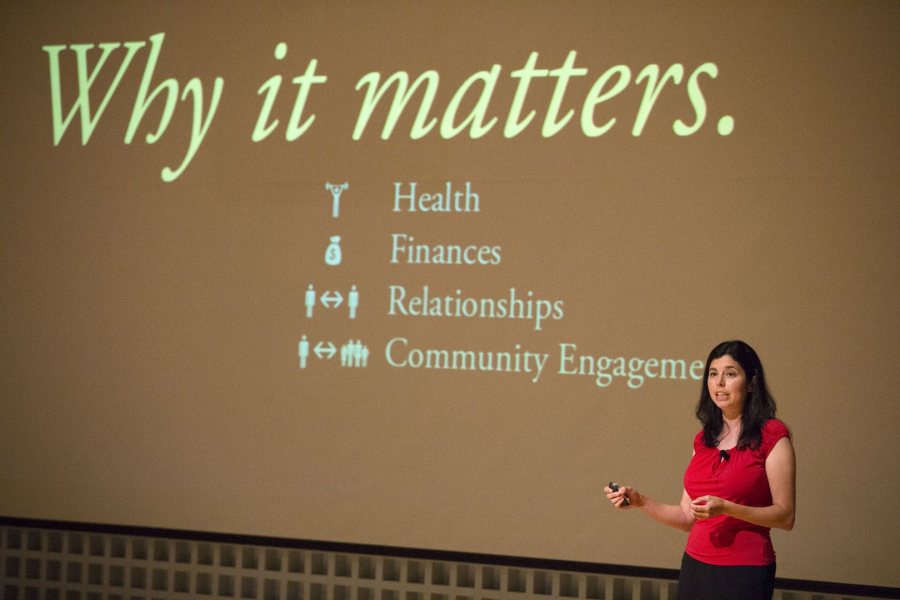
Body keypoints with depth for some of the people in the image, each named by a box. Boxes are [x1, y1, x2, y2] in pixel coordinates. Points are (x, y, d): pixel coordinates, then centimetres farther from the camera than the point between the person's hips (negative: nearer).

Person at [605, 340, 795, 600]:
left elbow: (785, 516, -10)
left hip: (744, 570, -5)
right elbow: (688, 517, 10)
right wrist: (641, 501, -3)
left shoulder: (772, 437, -7)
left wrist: (726, 508, -21)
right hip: (696, 566, 5)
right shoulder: (704, 439, 10)